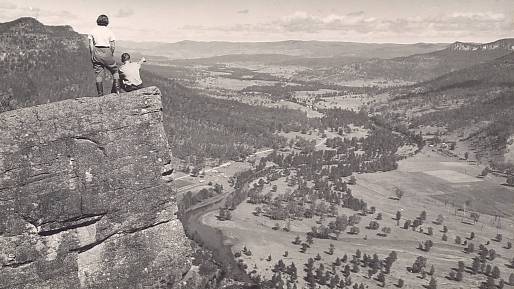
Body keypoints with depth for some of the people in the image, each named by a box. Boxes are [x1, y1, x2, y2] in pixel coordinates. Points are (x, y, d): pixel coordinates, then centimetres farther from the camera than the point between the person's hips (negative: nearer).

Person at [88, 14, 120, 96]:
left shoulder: (93, 31, 4)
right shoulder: (109, 31, 1)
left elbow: (91, 45, -1)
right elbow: (113, 46, -4)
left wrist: (92, 55, 6)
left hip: (97, 52, 2)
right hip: (107, 52, -2)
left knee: (98, 74, 6)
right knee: (115, 71, 15)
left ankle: (100, 93, 7)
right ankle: (116, 89, 5)